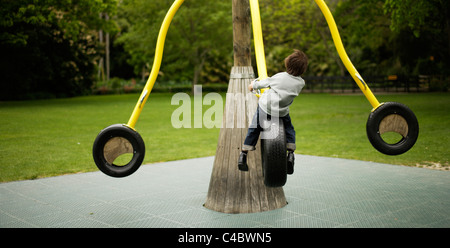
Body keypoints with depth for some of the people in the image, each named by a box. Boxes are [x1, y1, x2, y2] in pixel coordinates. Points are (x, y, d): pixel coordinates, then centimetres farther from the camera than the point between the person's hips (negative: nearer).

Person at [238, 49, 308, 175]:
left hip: (265, 108, -1)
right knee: (289, 130, 25)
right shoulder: (301, 83, -6)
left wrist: (253, 85, 22)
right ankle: (290, 154, 8)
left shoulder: (280, 77, -11)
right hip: (282, 112, 1)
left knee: (254, 129, 13)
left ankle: (243, 155, 13)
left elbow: (265, 82, 3)